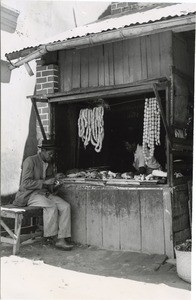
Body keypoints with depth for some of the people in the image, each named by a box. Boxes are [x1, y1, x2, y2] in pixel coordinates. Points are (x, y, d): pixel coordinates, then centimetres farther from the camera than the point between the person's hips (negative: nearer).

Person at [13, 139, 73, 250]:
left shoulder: (49, 163, 14)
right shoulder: (30, 161, -9)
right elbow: (25, 183, -17)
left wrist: (55, 178, 6)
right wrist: (45, 182, -22)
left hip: (46, 192, 7)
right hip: (30, 194, -7)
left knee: (66, 206, -17)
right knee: (52, 207, -33)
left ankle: (61, 239, -21)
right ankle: (52, 236, -15)